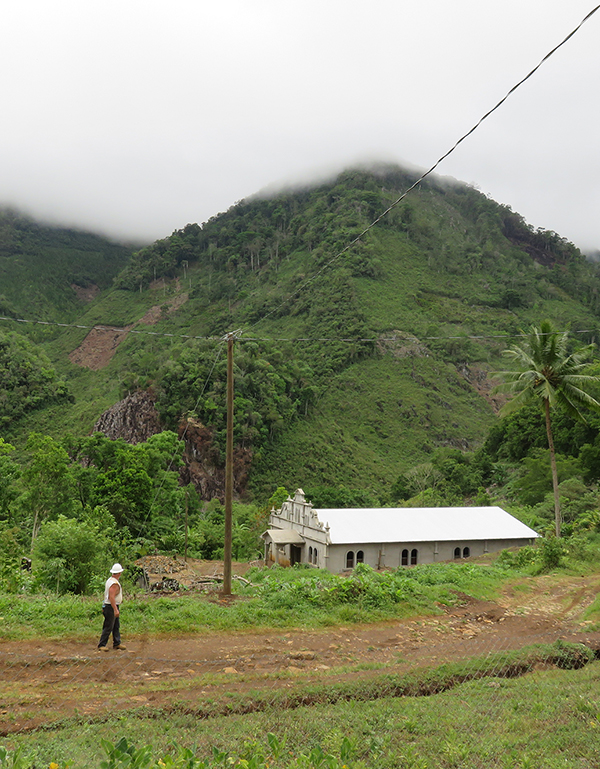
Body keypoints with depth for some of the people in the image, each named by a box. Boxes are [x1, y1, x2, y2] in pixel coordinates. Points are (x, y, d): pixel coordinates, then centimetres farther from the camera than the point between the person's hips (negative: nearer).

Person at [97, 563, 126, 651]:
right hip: (111, 607, -10)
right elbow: (111, 597, -27)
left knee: (116, 626, 13)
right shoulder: (114, 584, -21)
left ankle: (117, 643, 17)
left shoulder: (110, 580, 10)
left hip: (114, 607, 10)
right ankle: (101, 645, 3)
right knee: (108, 627, -4)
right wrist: (115, 609, -28)